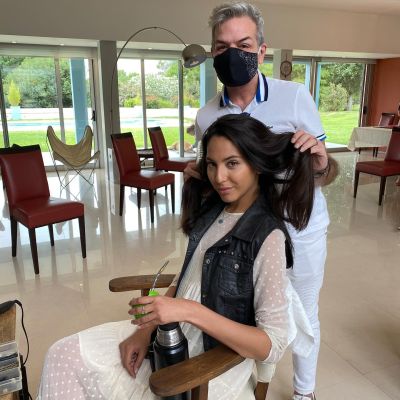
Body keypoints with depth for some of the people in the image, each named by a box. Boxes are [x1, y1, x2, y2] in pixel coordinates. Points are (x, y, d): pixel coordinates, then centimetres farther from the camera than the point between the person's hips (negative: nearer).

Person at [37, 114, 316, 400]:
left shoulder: (269, 237, -21)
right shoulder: (211, 210, 1)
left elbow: (272, 347, -23)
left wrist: (190, 311, -30)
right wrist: (149, 326, -4)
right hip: (171, 335, 6)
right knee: (65, 355, 0)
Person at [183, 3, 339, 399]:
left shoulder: (295, 96, -14)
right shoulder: (207, 116, -7)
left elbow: (326, 175, -8)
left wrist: (321, 161, -31)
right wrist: (195, 174, -14)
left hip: (301, 230, -1)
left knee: (303, 317, 17)